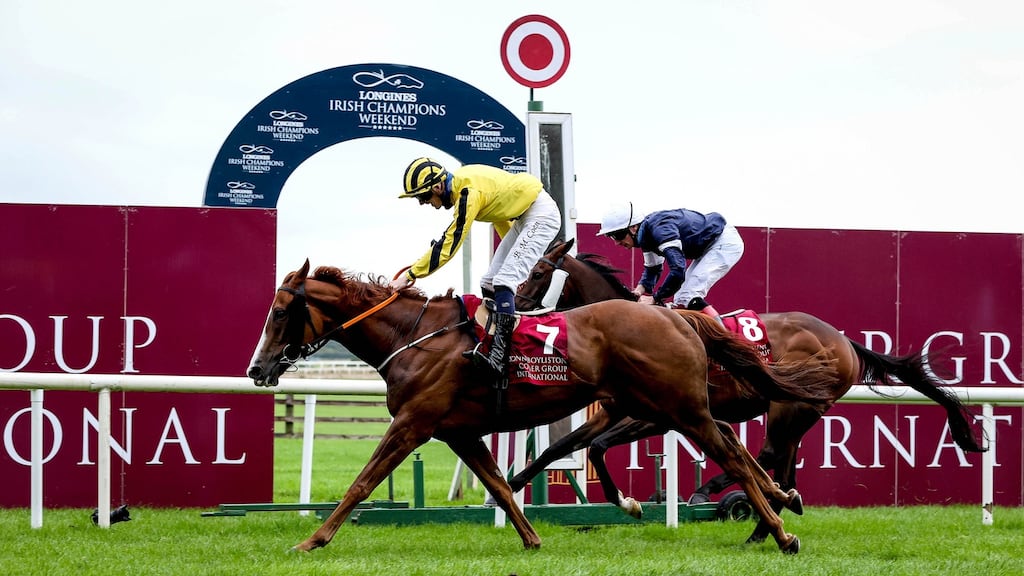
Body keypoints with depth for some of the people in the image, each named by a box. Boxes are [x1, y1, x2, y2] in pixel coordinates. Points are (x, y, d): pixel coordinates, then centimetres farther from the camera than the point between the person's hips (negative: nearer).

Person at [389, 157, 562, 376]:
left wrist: (410, 275, -27)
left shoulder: (468, 192, -29)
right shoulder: (460, 183, 1)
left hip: (542, 215, -11)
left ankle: (499, 356, -32)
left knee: (503, 281, -22)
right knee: (489, 283, 8)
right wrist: (515, 247, 28)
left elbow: (448, 245, -30)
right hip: (523, 216, 11)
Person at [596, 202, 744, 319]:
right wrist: (640, 290, -10)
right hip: (709, 248, 10)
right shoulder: (646, 232, -1)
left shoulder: (660, 228, -32)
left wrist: (655, 298, -30)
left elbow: (678, 269, -39)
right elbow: (652, 270, 10)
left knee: (688, 296, -20)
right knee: (680, 299, 8)